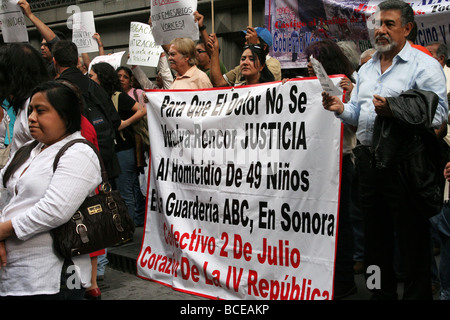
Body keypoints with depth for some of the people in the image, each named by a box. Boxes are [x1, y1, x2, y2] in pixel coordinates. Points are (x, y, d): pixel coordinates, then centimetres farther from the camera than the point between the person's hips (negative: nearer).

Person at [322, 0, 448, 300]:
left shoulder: (424, 65, -5)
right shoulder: (367, 69, 17)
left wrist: (394, 110, -25)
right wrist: (341, 108, -2)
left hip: (406, 163, -7)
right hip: (371, 160, 7)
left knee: (413, 241, 0)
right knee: (376, 238, 17)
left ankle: (417, 294, 13)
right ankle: (381, 292, 31)